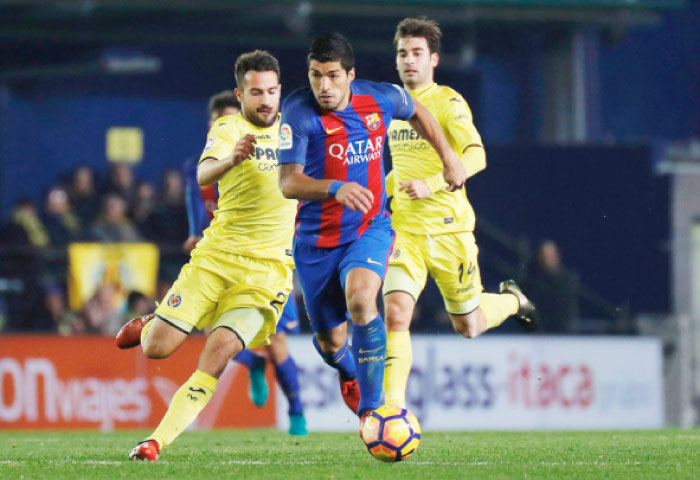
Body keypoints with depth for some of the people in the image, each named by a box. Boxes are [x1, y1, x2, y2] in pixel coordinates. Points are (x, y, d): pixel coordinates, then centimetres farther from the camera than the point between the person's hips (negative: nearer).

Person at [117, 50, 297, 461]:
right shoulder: (229, 129, -4)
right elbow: (204, 175, -25)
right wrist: (232, 158, -46)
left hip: (267, 268, 1)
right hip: (216, 257, -1)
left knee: (217, 354, -18)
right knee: (157, 349, -4)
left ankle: (159, 441, -15)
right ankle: (149, 327, 33)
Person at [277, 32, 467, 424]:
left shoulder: (380, 99, -7)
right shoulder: (299, 112, -17)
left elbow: (416, 111, 18)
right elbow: (288, 182, -25)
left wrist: (449, 158, 18)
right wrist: (337, 189, -41)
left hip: (371, 228, 0)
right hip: (317, 240, 0)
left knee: (360, 297, -31)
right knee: (330, 342, 10)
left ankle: (371, 410, -24)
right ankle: (350, 373, 50)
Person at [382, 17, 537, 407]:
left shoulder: (448, 103, -8)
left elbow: (475, 157, -22)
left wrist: (431, 184, -32)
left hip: (448, 228, -4)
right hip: (404, 229, 4)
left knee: (468, 326, 11)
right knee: (396, 314, -18)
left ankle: (511, 301, 44)